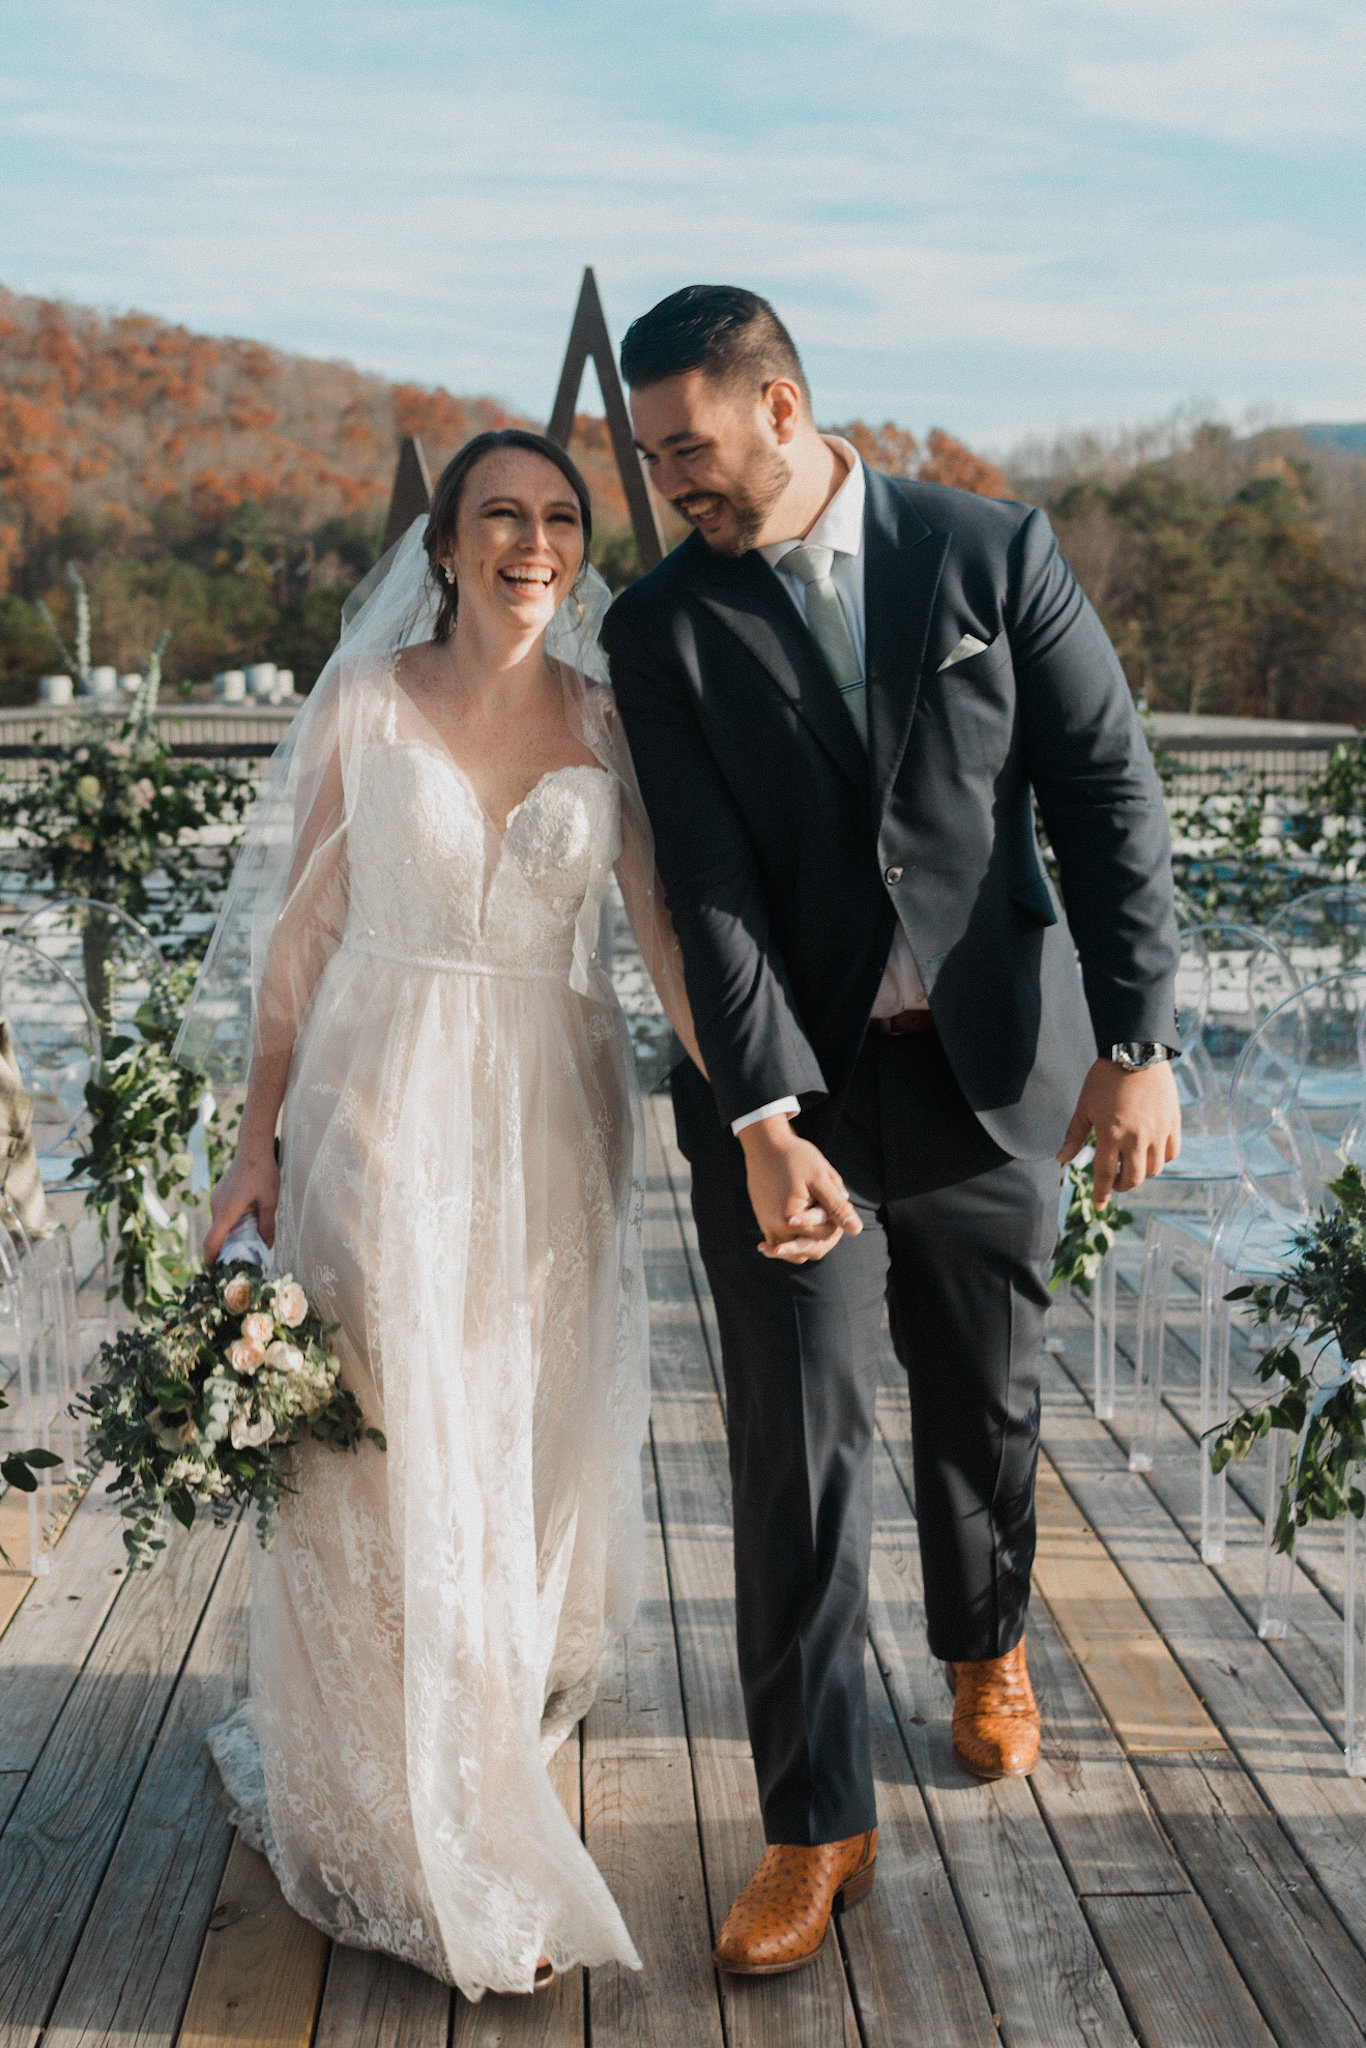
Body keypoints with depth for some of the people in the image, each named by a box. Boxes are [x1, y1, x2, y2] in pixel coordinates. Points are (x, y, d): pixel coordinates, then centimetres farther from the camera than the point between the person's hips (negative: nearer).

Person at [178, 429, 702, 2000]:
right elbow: (300, 931, 1)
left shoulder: (611, 721, 5)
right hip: (385, 1111, -2)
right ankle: (437, 1864, 19)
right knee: (392, 1472, 2)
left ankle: (477, 1754, 41)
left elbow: (667, 929, -1)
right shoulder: (364, 702, 0)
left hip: (553, 1122, 2)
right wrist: (258, 1146, -1)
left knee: (536, 1470, 12)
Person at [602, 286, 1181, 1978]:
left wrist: (1136, 1043, -13)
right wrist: (764, 1123, -23)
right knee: (798, 1444, -1)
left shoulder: (993, 552, -3)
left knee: (986, 1401, 18)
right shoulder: (664, 628, -4)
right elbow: (710, 890, -12)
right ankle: (816, 1823, 14)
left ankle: (986, 1645, 47)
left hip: (993, 1072, 1)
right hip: (786, 1091, -1)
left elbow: (1108, 795, -5)